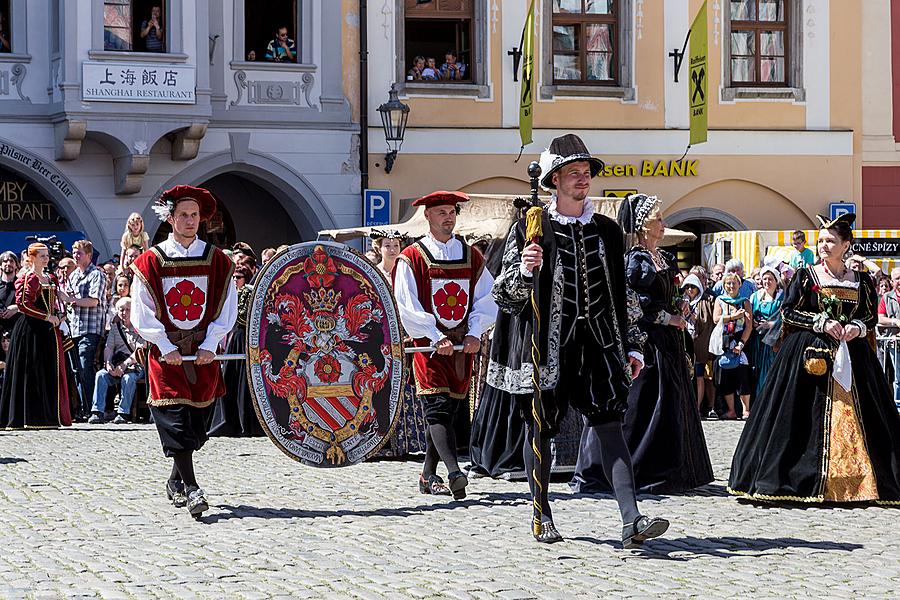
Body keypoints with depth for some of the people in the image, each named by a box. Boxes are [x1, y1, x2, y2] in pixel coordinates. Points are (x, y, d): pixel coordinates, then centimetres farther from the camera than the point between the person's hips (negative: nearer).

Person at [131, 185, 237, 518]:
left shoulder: (217, 260, 5)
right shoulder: (151, 262, -1)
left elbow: (226, 310, 5)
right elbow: (142, 314, -3)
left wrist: (209, 345, -7)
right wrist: (167, 348, -12)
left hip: (204, 351, 3)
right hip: (166, 351, -2)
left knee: (195, 418, 6)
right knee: (175, 418, -12)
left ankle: (176, 480, 25)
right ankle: (190, 488, -17)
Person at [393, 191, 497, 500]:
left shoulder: (472, 256, 12)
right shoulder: (412, 258, 0)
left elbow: (487, 299, 8)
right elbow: (406, 306, -8)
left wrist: (474, 334, -7)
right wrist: (437, 338, -16)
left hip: (463, 345, 5)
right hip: (428, 344, -5)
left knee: (450, 409, 8)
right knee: (437, 408, -16)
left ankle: (429, 475, 19)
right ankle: (454, 474, -29)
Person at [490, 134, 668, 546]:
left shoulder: (607, 231, 13)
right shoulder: (530, 229, -1)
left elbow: (621, 295, 20)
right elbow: (505, 296, -2)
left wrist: (631, 346, 15)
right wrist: (524, 269, -22)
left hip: (597, 343, 3)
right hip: (546, 343, -2)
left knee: (610, 426, -8)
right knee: (540, 430, 5)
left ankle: (631, 521, -17)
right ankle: (542, 516, 22)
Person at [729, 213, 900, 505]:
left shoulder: (862, 281, 9)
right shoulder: (805, 276, 3)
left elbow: (871, 316, 13)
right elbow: (788, 313, -1)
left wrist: (858, 327, -9)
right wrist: (821, 323, -13)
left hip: (852, 356, 2)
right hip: (810, 354, -2)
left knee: (854, 421, -1)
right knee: (808, 419, -8)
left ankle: (858, 479, 2)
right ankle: (805, 480, -5)